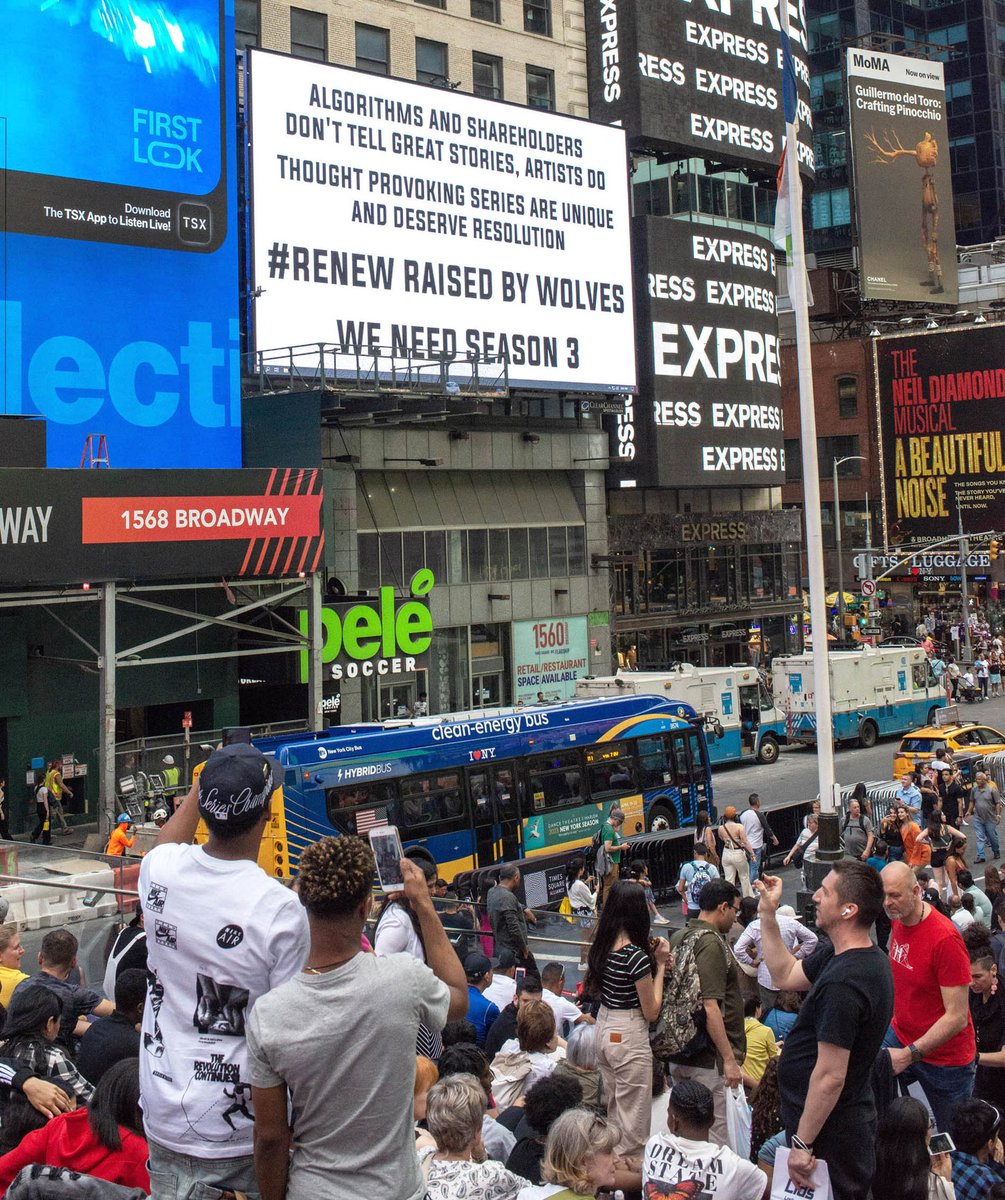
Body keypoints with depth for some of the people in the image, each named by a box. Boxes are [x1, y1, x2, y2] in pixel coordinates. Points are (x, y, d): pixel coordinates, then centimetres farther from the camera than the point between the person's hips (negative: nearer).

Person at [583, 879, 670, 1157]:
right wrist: (660, 965, -8)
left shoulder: (601, 946, 0)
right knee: (632, 1120, 4)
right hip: (629, 1037, -8)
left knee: (612, 1108, 22)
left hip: (603, 1028, 8)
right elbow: (651, 1012, -13)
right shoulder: (637, 956, -21)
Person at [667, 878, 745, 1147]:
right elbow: (710, 1007, -24)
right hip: (708, 1060, -10)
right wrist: (730, 1060, -21)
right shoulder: (710, 943, -18)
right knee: (715, 1137, -3)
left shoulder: (678, 937, 11)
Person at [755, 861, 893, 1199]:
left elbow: (830, 1077, -28)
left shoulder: (842, 982, -30)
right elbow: (786, 976, 16)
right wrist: (768, 914, 10)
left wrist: (802, 1144, -21)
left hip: (829, 1132, -10)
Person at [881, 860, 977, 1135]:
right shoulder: (898, 919, -2)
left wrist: (909, 1055, -27)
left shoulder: (945, 939, -26)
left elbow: (957, 1017, -25)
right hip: (899, 1036, 6)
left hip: (944, 1058, -6)